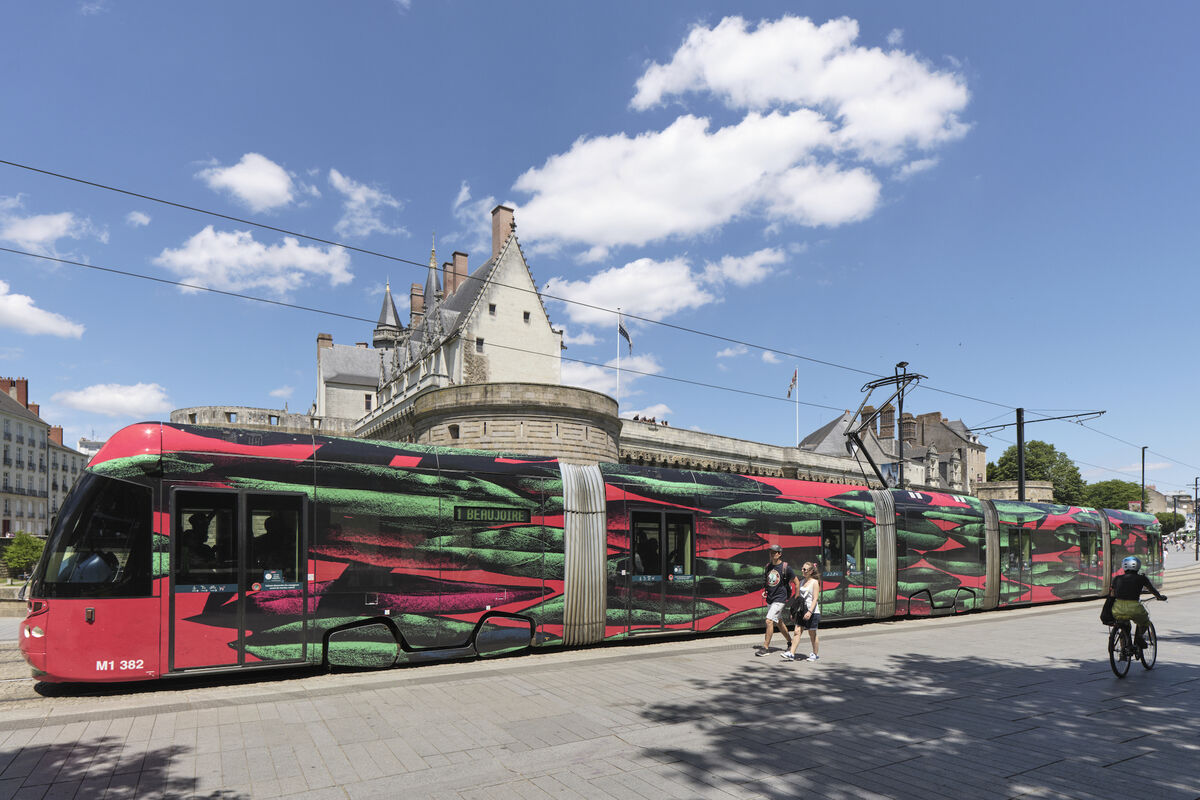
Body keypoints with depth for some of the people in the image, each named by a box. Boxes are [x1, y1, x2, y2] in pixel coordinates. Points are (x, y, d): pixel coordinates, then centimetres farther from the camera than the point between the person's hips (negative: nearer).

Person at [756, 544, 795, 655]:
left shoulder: (785, 567, -10)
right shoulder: (768, 566, 7)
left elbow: (796, 582, -1)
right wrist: (764, 591, 6)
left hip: (779, 599, -7)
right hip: (769, 599, 7)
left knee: (769, 621, -15)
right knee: (778, 622, 16)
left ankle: (765, 647, -10)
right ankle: (790, 642, 34)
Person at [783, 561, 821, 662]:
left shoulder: (815, 582, -9)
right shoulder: (802, 581, 11)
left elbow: (815, 599, -15)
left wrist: (810, 611, -24)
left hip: (812, 613, -6)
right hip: (802, 611, 6)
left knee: (812, 634, 5)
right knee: (797, 632, -1)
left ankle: (816, 654, 21)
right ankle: (791, 653, -4)